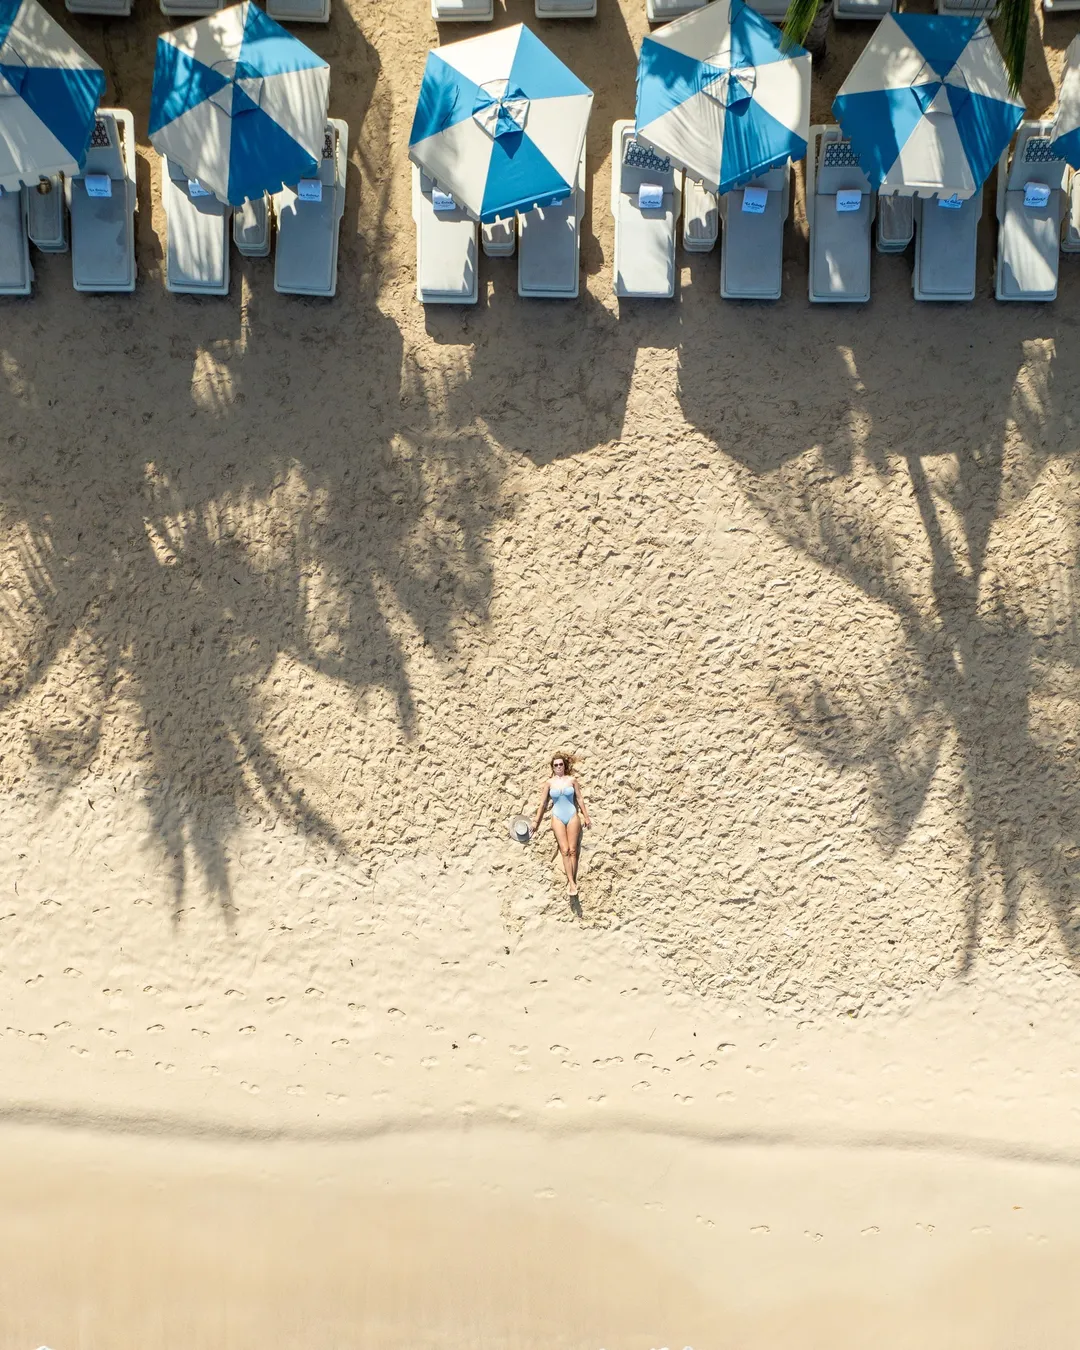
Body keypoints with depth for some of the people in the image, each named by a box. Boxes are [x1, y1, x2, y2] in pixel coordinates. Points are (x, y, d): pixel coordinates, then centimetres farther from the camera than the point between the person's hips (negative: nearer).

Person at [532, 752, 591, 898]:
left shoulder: (572, 780, 2)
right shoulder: (549, 783, 2)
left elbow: (580, 799, 6)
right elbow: (542, 803, 7)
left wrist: (586, 817, 7)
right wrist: (536, 821, 7)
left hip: (572, 816, 0)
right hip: (558, 818, 0)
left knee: (573, 850, -3)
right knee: (565, 850, -8)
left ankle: (570, 882, -1)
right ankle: (572, 883, -12)